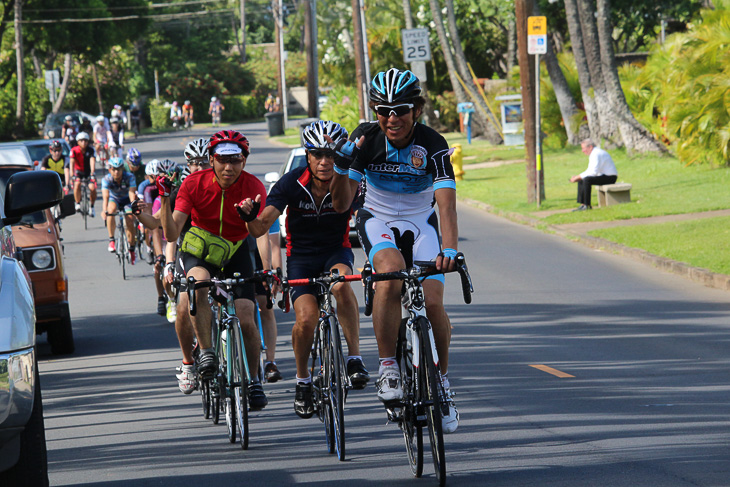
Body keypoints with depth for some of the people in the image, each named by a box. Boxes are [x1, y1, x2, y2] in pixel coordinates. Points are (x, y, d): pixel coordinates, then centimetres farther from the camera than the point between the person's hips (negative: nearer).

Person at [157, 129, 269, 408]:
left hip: (235, 252, 1)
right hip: (198, 250, -1)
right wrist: (166, 199, -38)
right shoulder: (194, 184, -18)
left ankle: (253, 380, 12)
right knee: (199, 282, -36)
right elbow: (171, 234, -23)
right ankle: (205, 353, -24)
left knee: (246, 319, -11)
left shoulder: (253, 187, -18)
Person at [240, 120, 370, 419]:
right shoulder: (292, 183, -16)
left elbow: (343, 203, -36)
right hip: (301, 257, 0)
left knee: (340, 284, -37)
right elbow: (261, 228, -22)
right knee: (306, 319, -24)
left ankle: (355, 358, -26)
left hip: (336, 251, 0)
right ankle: (303, 380, 4)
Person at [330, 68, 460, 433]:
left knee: (432, 302, -17)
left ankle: (441, 380, 8)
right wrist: (342, 166, -34)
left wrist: (449, 250, -49)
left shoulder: (433, 146, -22)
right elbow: (341, 205, -15)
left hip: (420, 224, 0)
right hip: (377, 221, 0)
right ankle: (387, 369, -24)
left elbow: (446, 203, -33)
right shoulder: (366, 139, -17)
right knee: (392, 274, -33)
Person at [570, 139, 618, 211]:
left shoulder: (596, 154, -19)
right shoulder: (593, 153, 14)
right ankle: (582, 204, 0)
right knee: (581, 181, 6)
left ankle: (587, 205, -22)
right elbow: (590, 171, 19)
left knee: (586, 180, -28)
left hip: (610, 177, -11)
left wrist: (579, 176, -19)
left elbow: (593, 172, -26)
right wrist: (578, 177, 4)